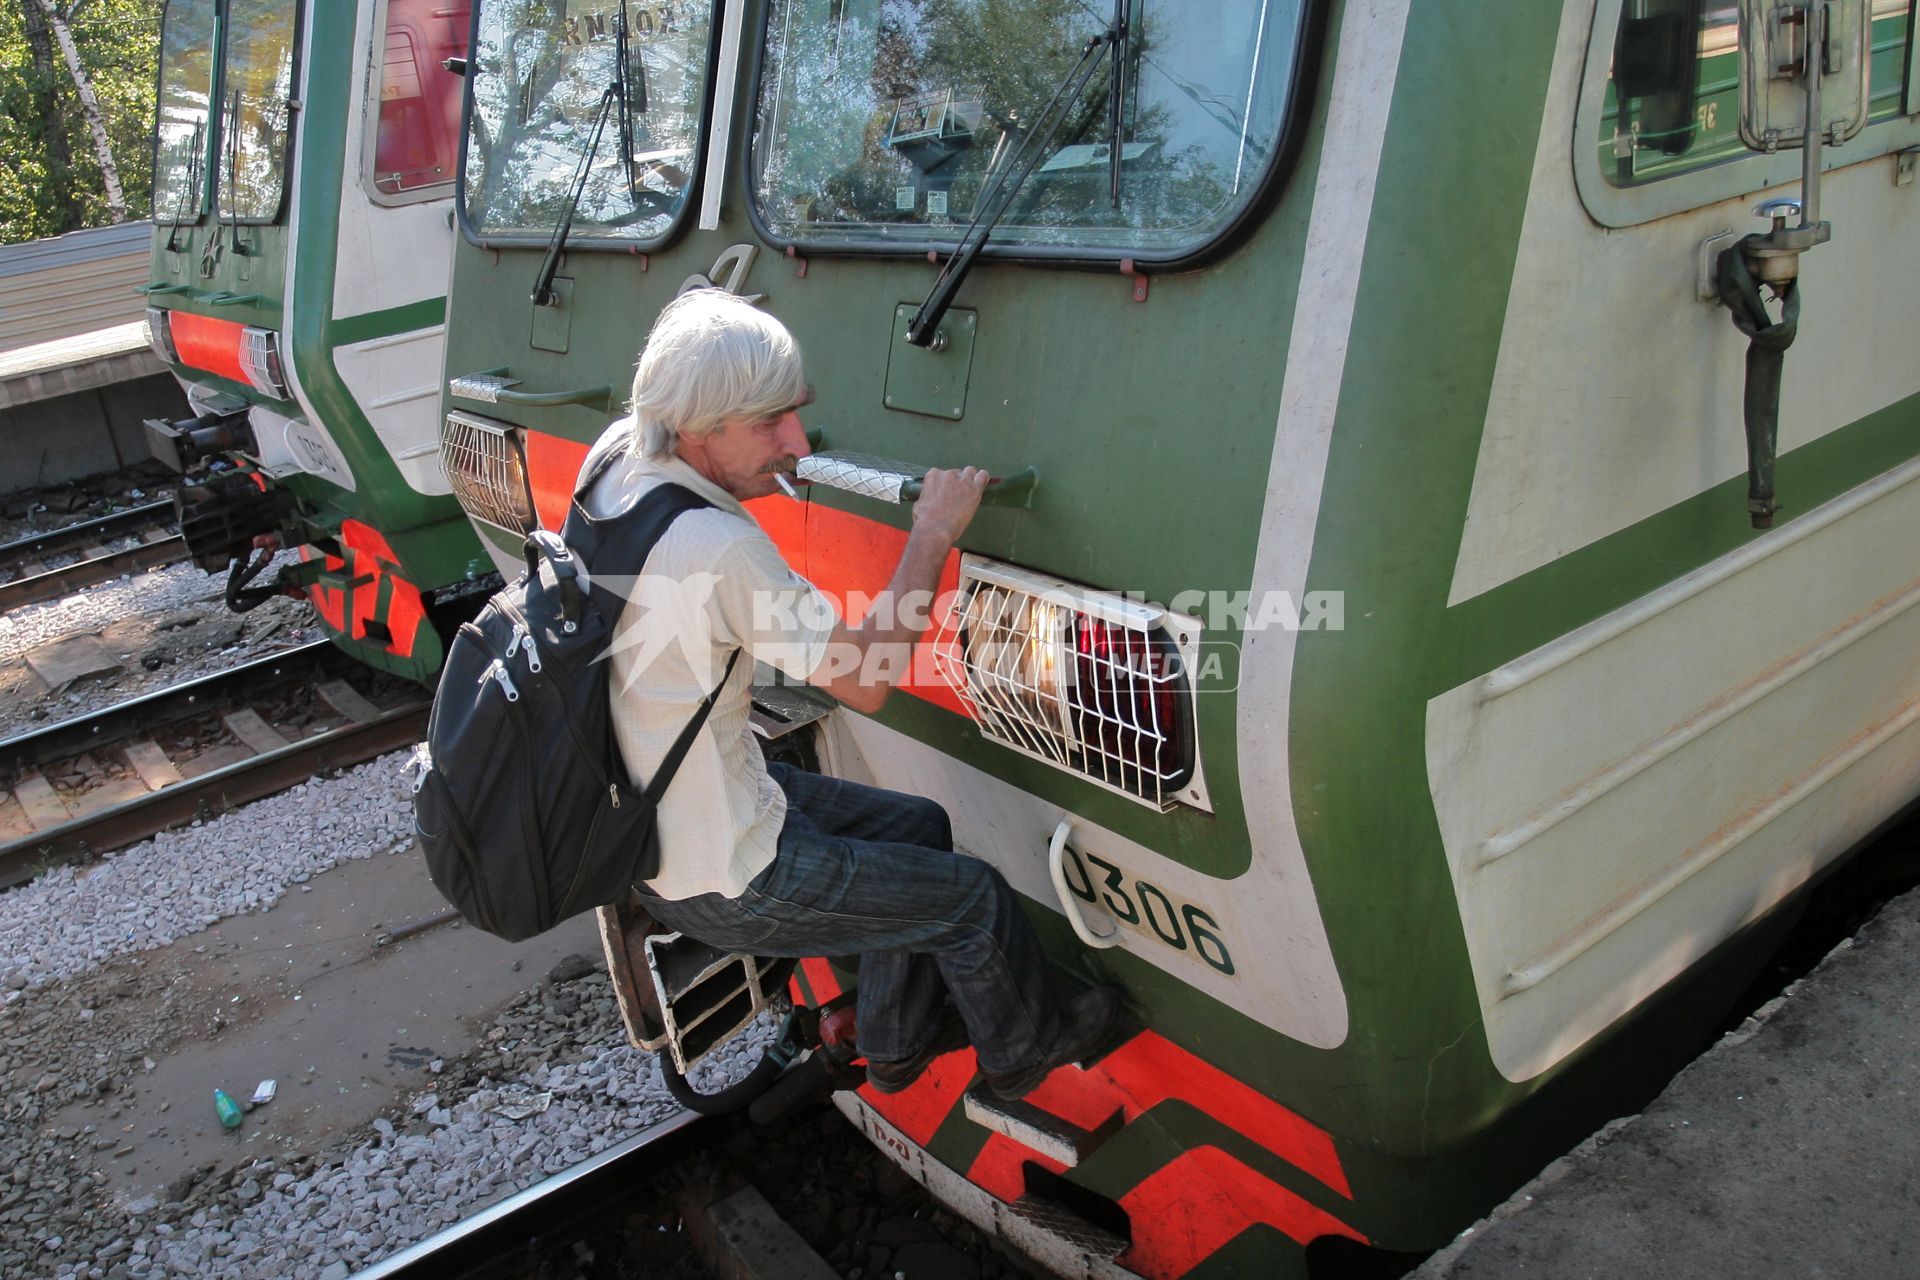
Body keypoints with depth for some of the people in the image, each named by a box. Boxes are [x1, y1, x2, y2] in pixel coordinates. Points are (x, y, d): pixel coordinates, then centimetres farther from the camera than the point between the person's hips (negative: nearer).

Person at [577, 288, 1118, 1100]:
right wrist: (933, 537, -17)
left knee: (918, 826, 24)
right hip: (723, 886, -9)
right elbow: (865, 681, -24)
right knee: (972, 895, 7)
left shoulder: (613, 464, -7)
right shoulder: (720, 549, -34)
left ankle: (897, 1044, 41)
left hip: (647, 820, 9)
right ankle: (1026, 1049, 37)